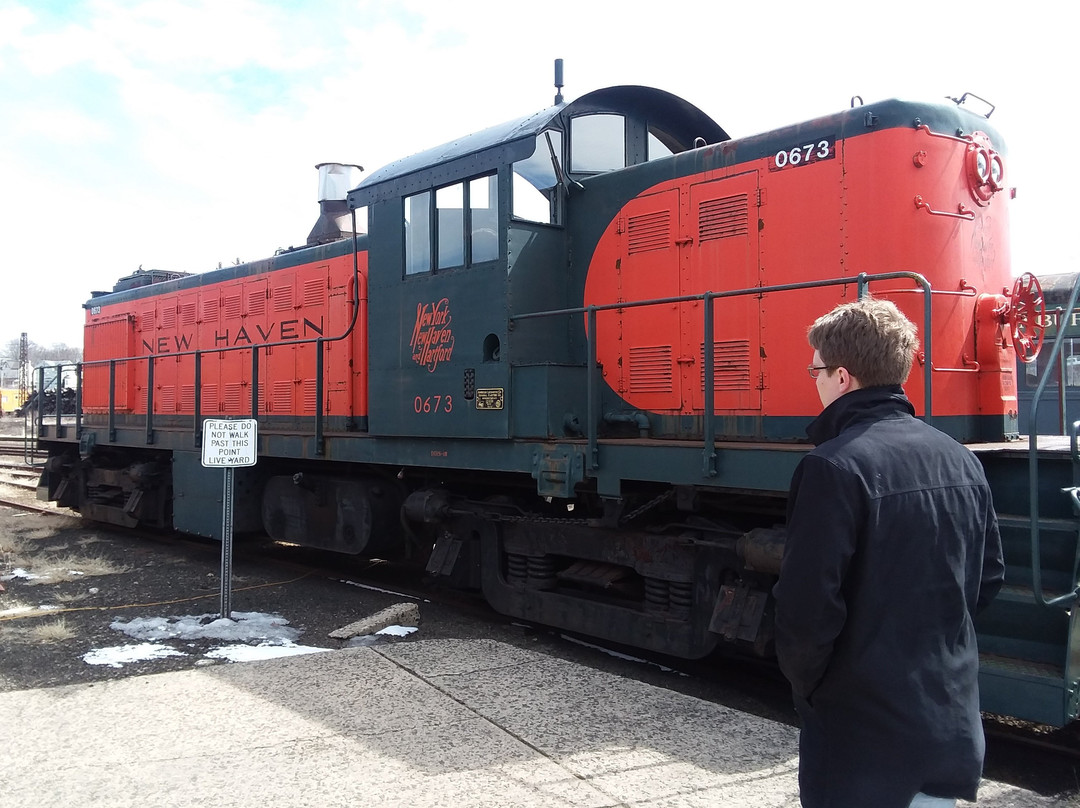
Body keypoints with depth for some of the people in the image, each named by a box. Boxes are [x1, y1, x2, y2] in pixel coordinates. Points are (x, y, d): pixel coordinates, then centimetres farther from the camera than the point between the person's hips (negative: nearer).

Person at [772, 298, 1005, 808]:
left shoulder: (834, 467, -21)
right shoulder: (960, 460, 1)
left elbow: (807, 608, -22)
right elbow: (988, 580, 10)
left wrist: (803, 680, -4)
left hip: (862, 739, -6)